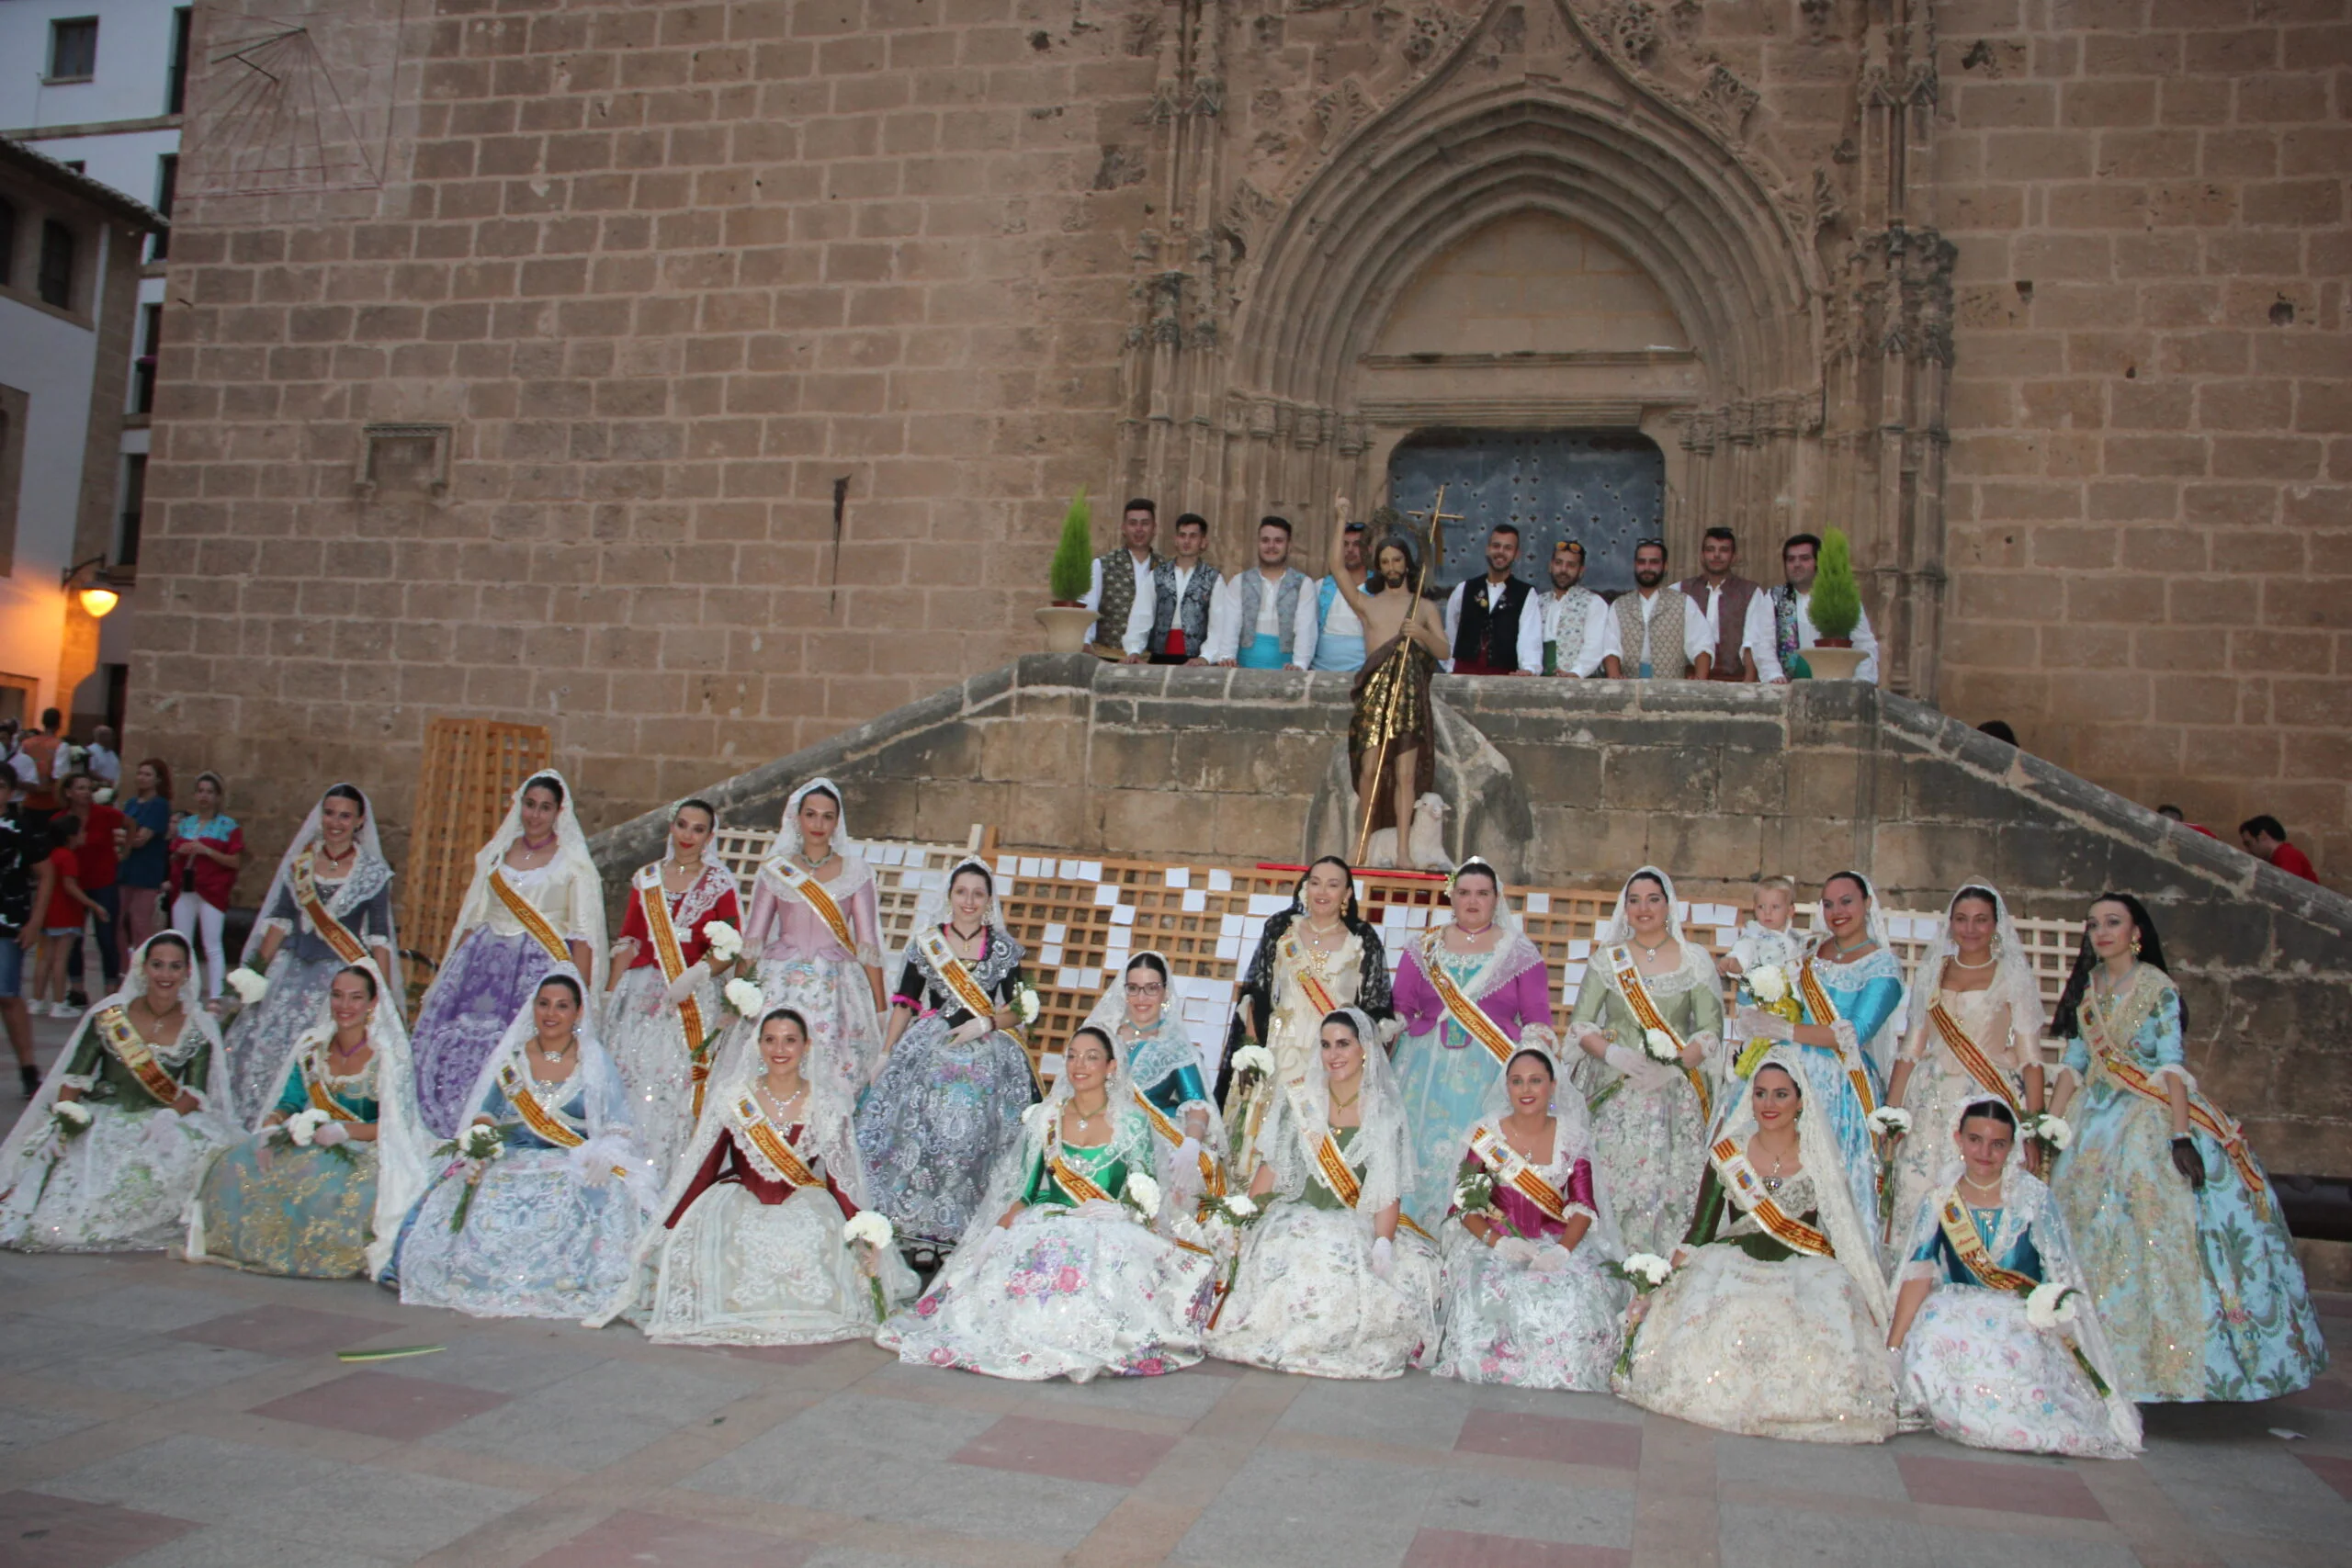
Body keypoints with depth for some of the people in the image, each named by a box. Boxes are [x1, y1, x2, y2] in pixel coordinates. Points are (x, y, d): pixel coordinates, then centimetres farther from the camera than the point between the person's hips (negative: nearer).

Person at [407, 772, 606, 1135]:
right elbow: (471, 919, 16)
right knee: (457, 1042, -6)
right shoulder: (496, 853, 15)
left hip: (542, 969, -4)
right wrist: (446, 974, 9)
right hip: (485, 966, 4)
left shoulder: (572, 861, 2)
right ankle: (459, 1139, 4)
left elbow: (583, 933, -3)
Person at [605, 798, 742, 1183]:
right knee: (630, 1076, -2)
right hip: (640, 993, 3)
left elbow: (730, 948, -2)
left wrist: (694, 976, -17)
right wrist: (610, 993, 6)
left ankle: (664, 1180, 3)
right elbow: (628, 941, 11)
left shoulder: (719, 883, 3)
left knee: (678, 1084, -5)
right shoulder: (646, 878, 11)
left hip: (695, 1000, -2)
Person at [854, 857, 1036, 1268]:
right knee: (919, 1129, -12)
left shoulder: (1004, 948, 7)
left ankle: (954, 1230, -2)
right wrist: (885, 1055, 4)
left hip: (986, 1054, 0)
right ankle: (920, 1230, -4)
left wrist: (986, 1023, -11)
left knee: (971, 1133, -12)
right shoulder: (926, 941, 8)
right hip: (928, 1049, 0)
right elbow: (905, 1002, 9)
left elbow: (1016, 1012, 7)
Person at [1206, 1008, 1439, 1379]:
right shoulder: (1300, 1097, 6)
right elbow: (1272, 1165, 7)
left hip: (1358, 1227, 1)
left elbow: (1389, 1190, -2)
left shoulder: (1384, 1110, 3)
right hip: (1297, 1219, -1)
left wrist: (1383, 1245, -17)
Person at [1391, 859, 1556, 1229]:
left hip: (1491, 1074, -2)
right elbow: (1399, 1009, 12)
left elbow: (1537, 1020, 4)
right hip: (1427, 1072, 2)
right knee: (1424, 1157, -1)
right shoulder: (1424, 947, 11)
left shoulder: (1520, 952, 7)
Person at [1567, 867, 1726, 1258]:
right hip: (1615, 1092, 1)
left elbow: (1711, 1030, 1)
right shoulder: (1608, 958, 10)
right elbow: (1579, 1023, 5)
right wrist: (1612, 1053, -13)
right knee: (1612, 1182, -6)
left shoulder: (1695, 959, 6)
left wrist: (1673, 1065, -14)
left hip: (1675, 1094, -1)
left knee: (1671, 1181, -8)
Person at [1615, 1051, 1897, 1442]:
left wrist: (1863, 1298, -9)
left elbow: (1846, 1235, 6)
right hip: (1734, 1267, 0)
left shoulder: (1822, 1160, 5)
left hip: (1806, 1272, 0)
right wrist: (1665, 1282, -8)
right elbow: (1699, 1230, 5)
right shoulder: (1728, 1154, 6)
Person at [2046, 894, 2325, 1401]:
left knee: (2160, 1226, -10)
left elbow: (2173, 1066, -12)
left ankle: (2162, 1361, -2)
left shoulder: (2157, 988, -6)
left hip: (2150, 1121, -5)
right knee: (2093, 1237, 4)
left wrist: (2180, 1135, -22)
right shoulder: (2085, 989, 10)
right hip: (2095, 1122, 5)